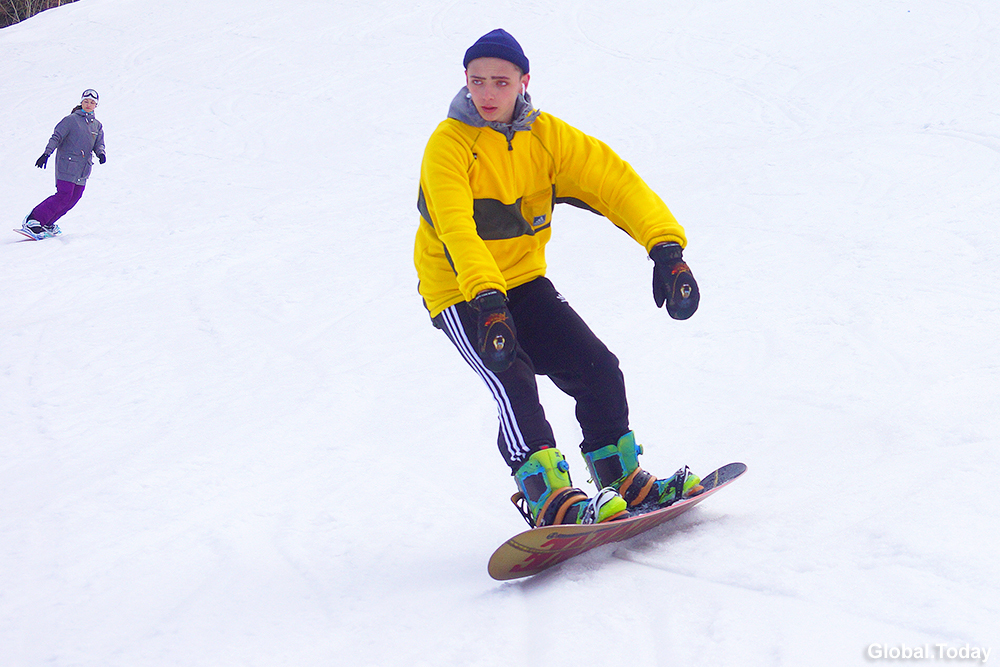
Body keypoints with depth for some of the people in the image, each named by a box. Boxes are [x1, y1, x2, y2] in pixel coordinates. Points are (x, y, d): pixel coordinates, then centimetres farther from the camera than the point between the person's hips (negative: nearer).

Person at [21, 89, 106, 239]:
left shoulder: (97, 126, 16)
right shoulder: (71, 120, -1)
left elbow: (99, 144, 14)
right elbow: (56, 137, -6)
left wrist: (101, 153, -10)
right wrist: (46, 154, -18)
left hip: (83, 170, 6)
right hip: (67, 163, -6)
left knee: (74, 198, -2)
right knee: (63, 195, -17)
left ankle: (46, 224, 9)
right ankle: (33, 220, -11)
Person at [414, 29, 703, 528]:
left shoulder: (545, 135, -6)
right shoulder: (447, 145, -20)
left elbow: (614, 180, -13)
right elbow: (457, 230, -34)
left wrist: (665, 247, -27)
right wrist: (486, 300, -49)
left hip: (523, 281, 5)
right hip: (461, 295, -5)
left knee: (597, 366, -4)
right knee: (513, 380, -26)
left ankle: (622, 479, 13)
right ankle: (547, 497, -29)